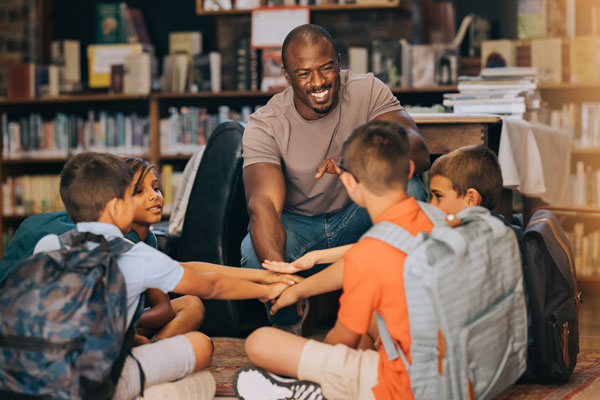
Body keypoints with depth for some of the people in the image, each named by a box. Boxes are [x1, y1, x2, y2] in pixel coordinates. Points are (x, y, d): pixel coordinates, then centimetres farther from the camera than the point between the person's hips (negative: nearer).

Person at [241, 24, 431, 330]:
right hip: (297, 225, -1)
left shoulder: (366, 91, -14)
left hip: (357, 218, 1)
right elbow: (262, 204, -32)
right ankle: (288, 324, 2)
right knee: (255, 253, -33)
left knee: (408, 189, -29)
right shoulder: (264, 126, -18)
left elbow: (418, 152, -27)